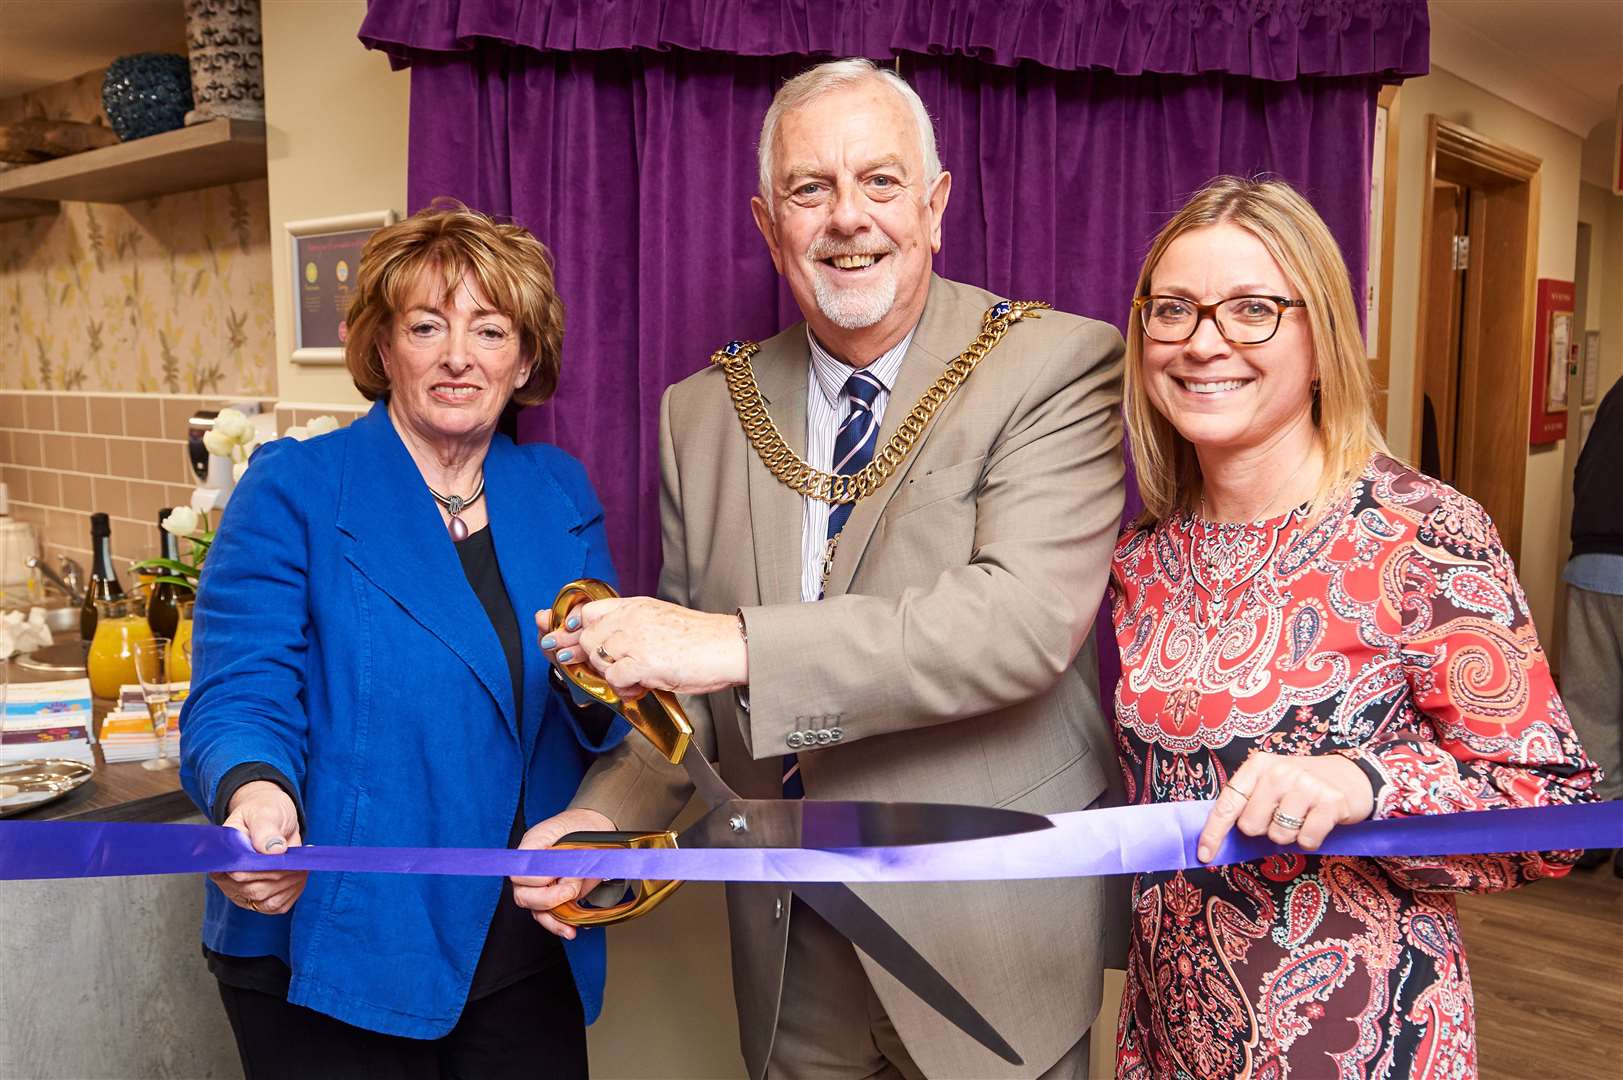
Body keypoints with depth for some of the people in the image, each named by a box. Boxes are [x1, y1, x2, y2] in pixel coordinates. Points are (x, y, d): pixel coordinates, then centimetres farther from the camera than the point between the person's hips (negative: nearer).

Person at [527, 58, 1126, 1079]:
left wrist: (736, 644, -31)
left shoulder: (1058, 367, -12)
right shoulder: (703, 412, 2)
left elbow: (1028, 617, -26)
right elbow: (691, 682, 7)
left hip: (991, 945, -3)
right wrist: (605, 818, -10)